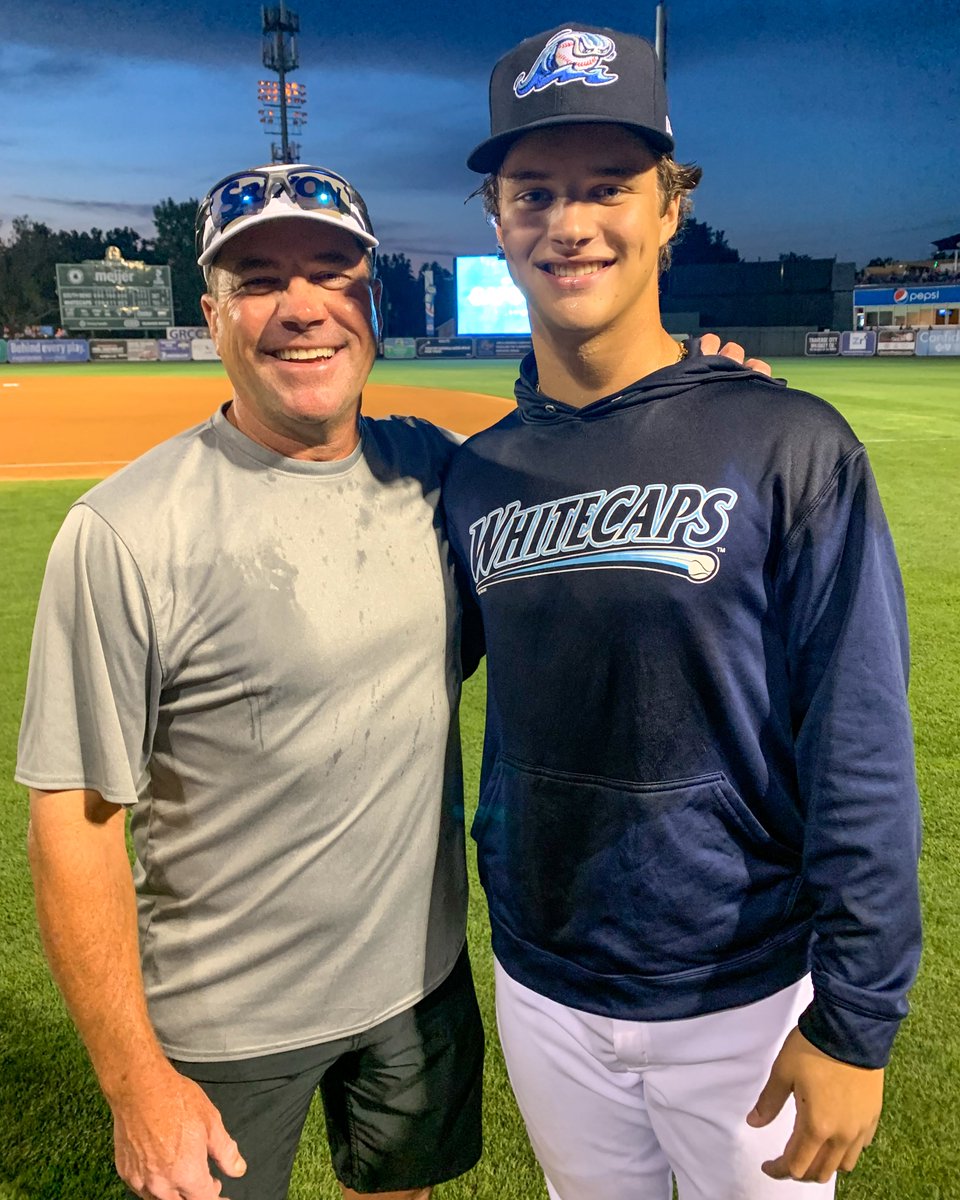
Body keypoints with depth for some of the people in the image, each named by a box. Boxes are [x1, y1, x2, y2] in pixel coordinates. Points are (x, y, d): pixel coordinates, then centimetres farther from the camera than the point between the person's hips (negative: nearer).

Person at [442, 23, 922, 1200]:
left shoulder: (788, 446, -14)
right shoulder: (476, 476, -1)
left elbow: (862, 758, -14)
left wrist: (854, 1023, -13)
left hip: (746, 1002, -3)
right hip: (541, 993, 4)